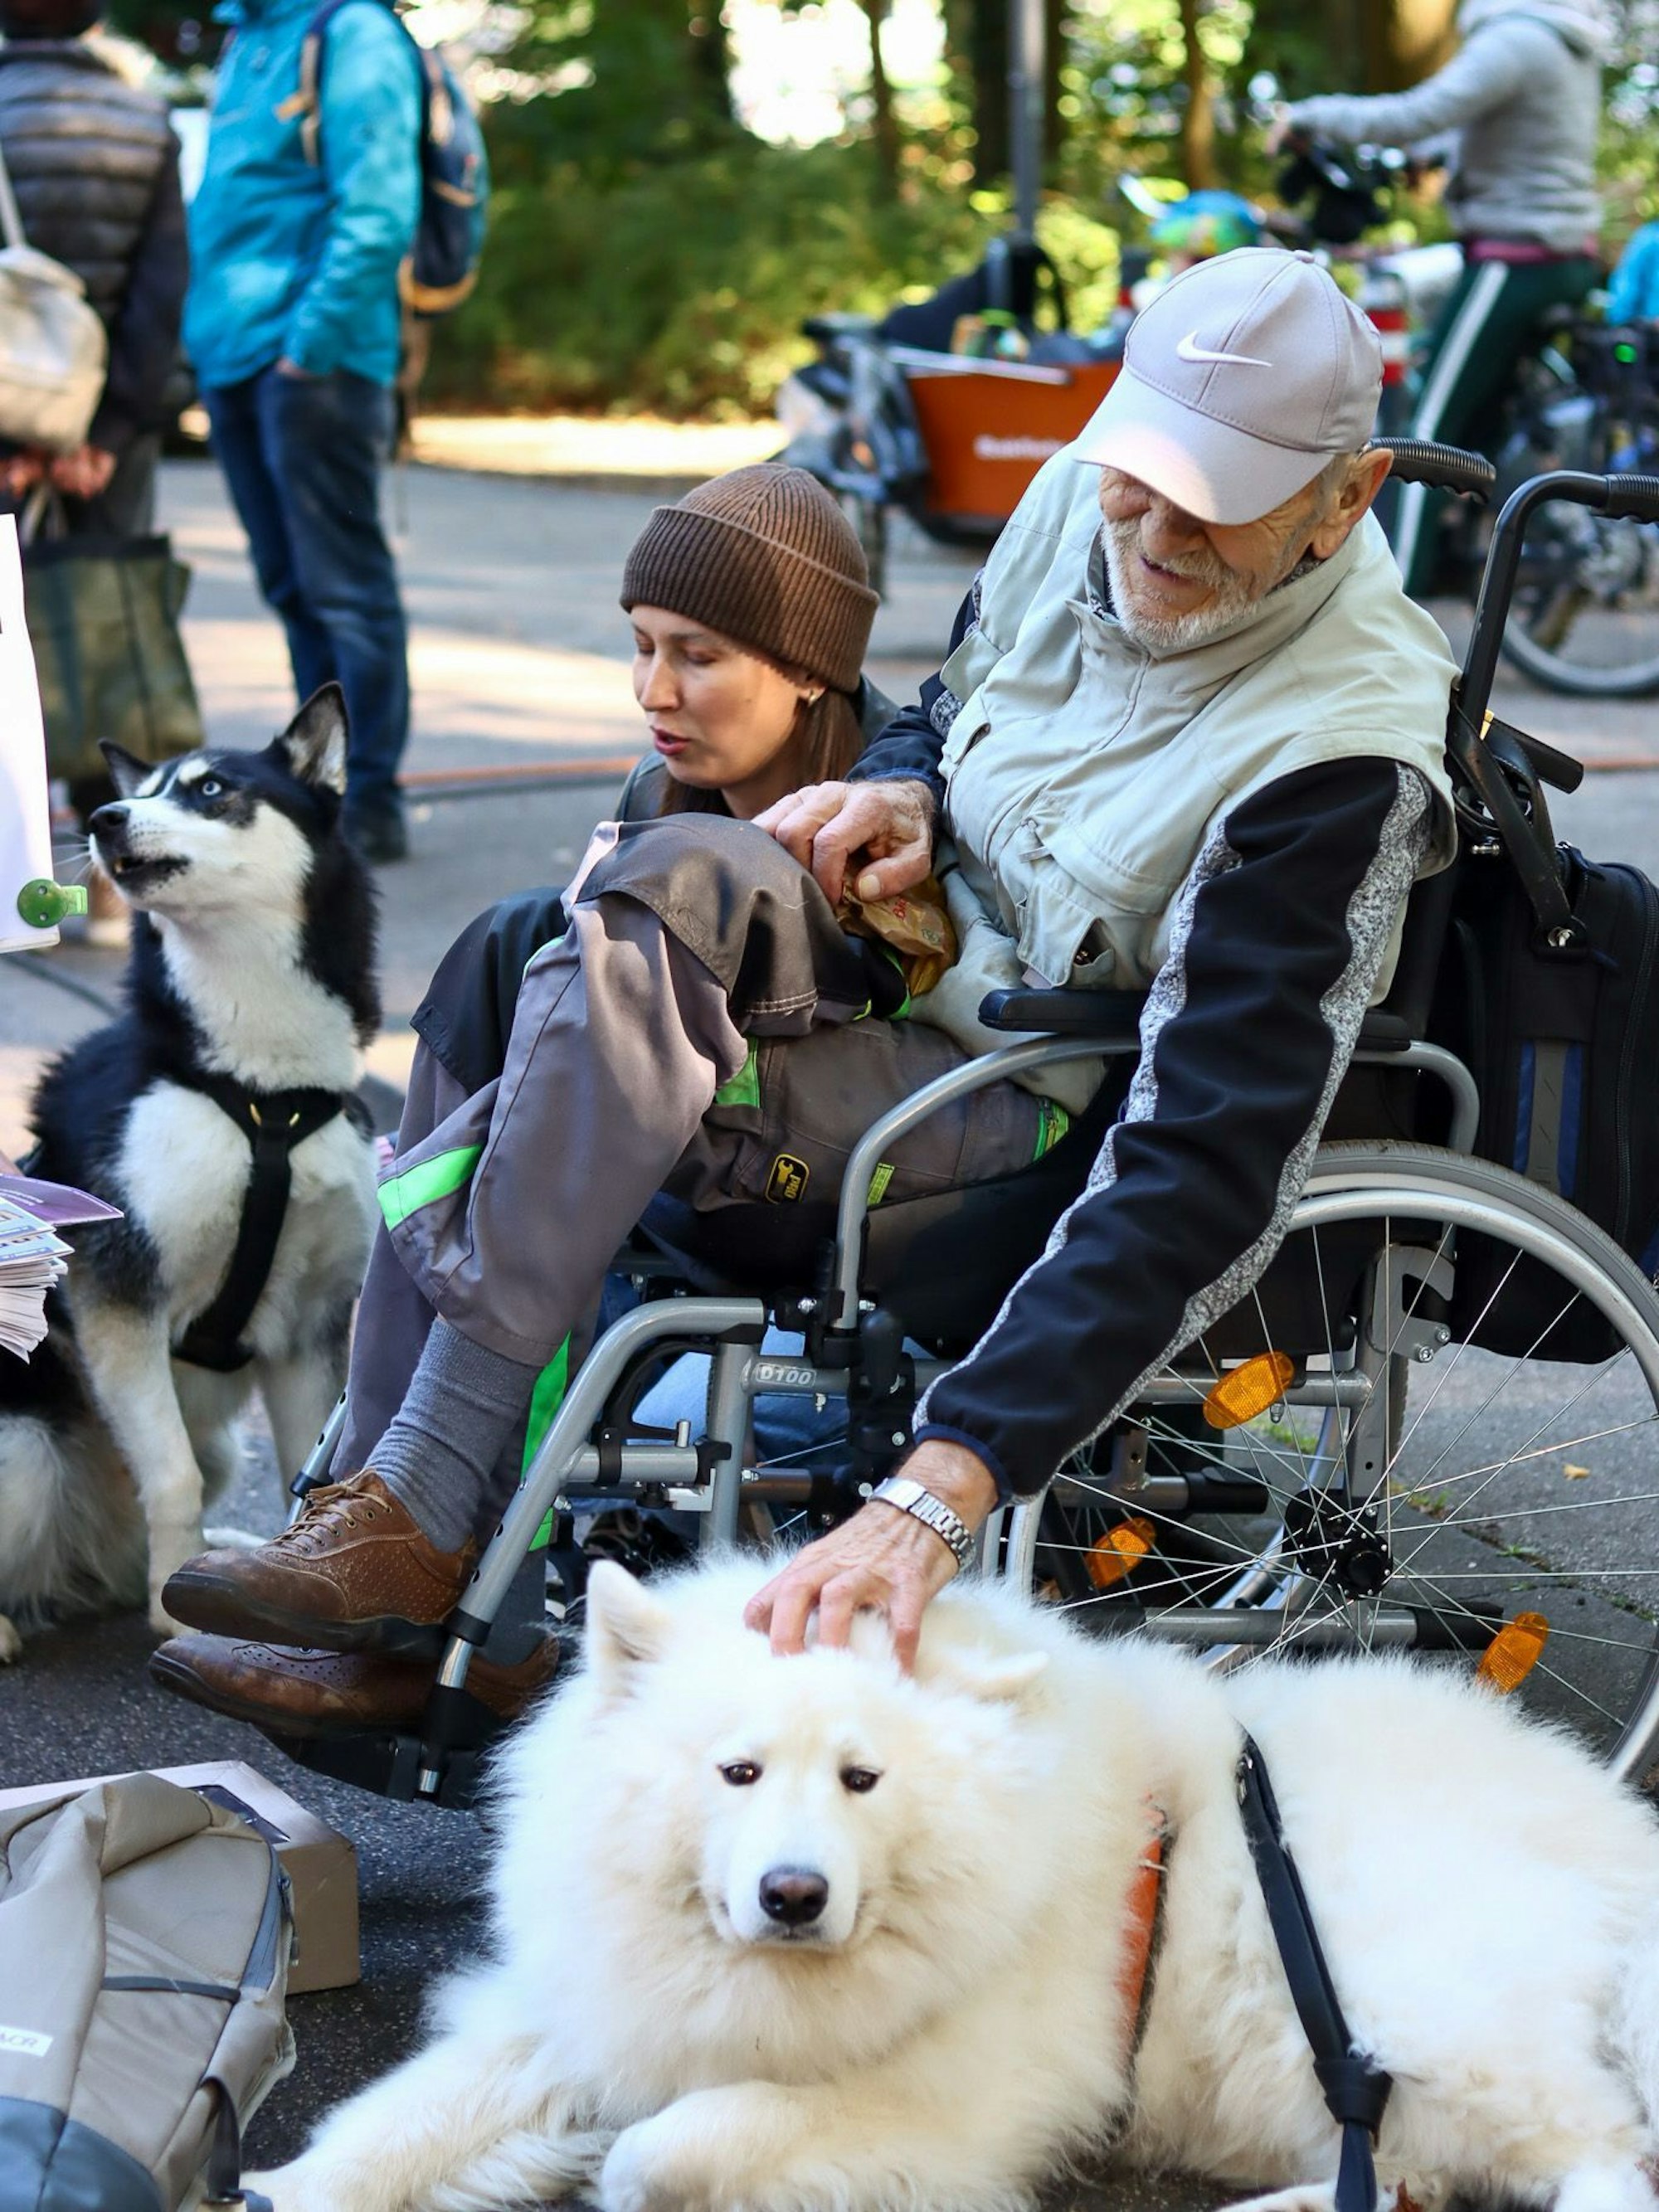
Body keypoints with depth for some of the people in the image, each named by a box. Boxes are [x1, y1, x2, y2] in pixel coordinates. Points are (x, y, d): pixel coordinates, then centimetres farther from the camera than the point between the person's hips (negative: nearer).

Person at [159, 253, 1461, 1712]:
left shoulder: (1345, 758, -27)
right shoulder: (1081, 504, -3)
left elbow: (1208, 1183, -35)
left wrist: (941, 1491, -45)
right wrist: (895, 797, -8)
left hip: (1048, 1106, -8)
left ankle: (423, 1510, -20)